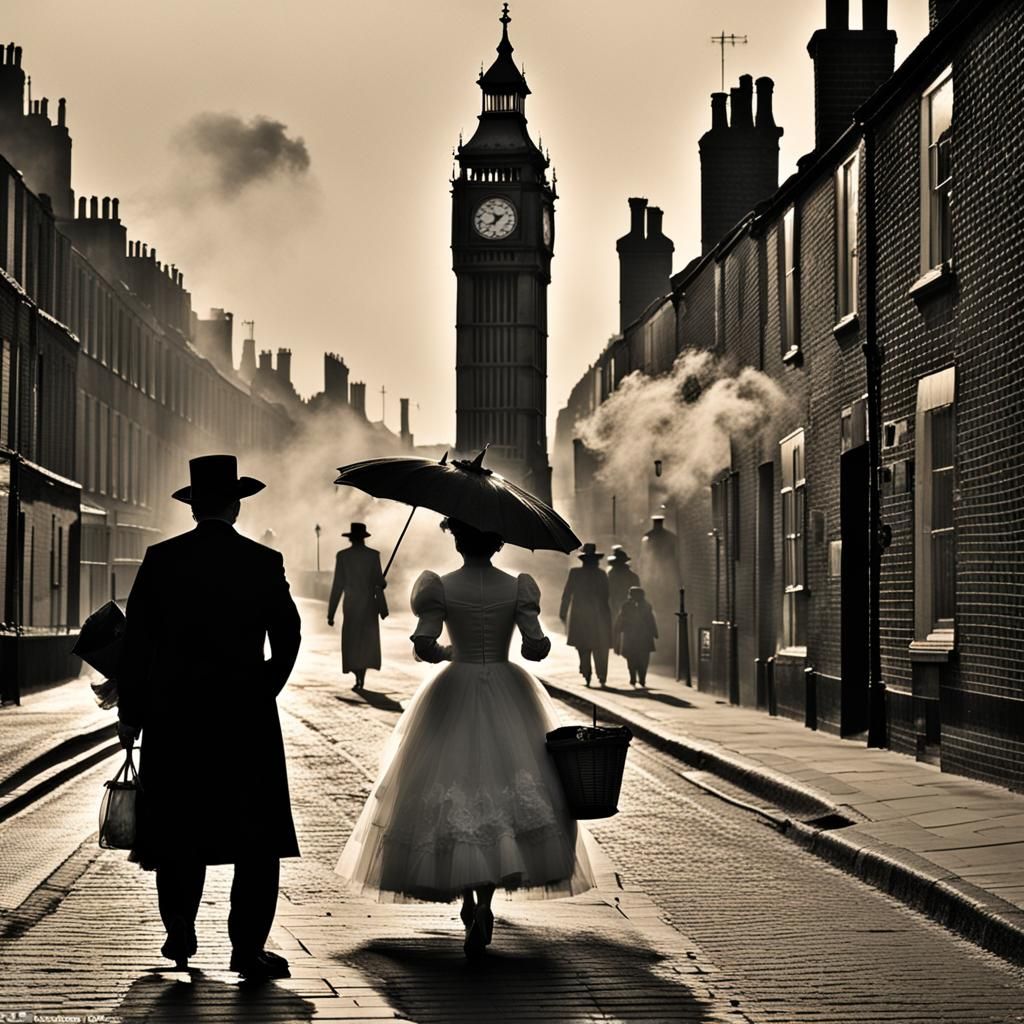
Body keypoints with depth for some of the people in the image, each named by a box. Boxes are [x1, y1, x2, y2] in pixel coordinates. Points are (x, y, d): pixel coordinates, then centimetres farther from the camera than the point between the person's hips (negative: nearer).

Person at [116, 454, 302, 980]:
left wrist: (131, 714, 6)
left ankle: (180, 933, 18)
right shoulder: (264, 563, -3)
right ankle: (247, 947, 0)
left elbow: (136, 642, -1)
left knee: (177, 829, 14)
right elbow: (286, 639, 0)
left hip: (173, 718, 1)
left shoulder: (160, 560, -2)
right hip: (246, 718, -1)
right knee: (257, 836, 4)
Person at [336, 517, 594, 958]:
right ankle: (484, 905, -11)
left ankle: (468, 895, 11)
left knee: (453, 795, 10)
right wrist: (530, 647, 11)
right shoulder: (518, 588, -4)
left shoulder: (441, 588, -6)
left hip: (454, 698, -1)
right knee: (505, 796, 2)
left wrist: (445, 652, 6)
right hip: (508, 696, 1)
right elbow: (537, 646, -11)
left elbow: (423, 644, -15)